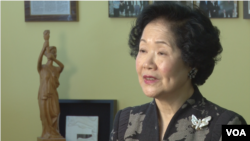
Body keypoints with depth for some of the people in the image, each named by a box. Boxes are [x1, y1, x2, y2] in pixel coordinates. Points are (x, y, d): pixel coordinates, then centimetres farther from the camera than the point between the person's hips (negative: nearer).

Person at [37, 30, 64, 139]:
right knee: (45, 114, 0)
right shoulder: (41, 68, -2)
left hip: (53, 94, 3)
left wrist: (53, 59, -33)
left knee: (55, 114, 0)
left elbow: (62, 66, -16)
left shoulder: (56, 69, 7)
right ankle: (47, 133, 8)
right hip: (43, 94, -3)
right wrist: (45, 44, -34)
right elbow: (39, 59, -22)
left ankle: (54, 133, 9)